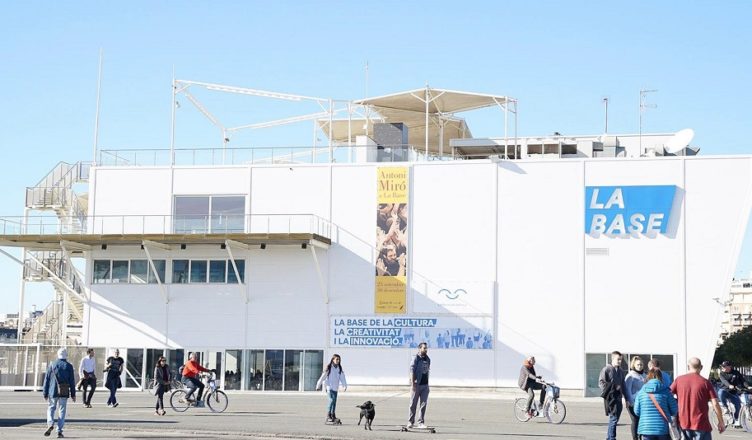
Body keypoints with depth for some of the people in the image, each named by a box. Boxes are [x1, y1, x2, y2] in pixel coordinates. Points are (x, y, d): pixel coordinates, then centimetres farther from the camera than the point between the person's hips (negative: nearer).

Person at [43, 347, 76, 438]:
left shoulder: (52, 365, 1)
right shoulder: (69, 366, -1)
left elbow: (47, 380, 2)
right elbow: (72, 381, 1)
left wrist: (45, 393, 8)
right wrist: (73, 394, 8)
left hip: (53, 392, 0)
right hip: (64, 393, 0)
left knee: (51, 408, 14)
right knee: (62, 411, 5)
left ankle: (50, 424, -11)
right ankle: (59, 431, 1)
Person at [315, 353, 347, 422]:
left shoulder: (339, 369, 8)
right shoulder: (329, 368, -7)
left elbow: (342, 378, 7)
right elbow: (323, 377, -5)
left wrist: (345, 386, -5)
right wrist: (318, 385, -3)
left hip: (336, 388, 6)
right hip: (329, 387, -6)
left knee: (334, 401, 9)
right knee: (332, 400, -17)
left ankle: (333, 416, 18)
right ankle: (328, 416, -15)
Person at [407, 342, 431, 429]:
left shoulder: (428, 359, 12)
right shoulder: (416, 359, -7)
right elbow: (412, 371, -11)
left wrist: (427, 384, 15)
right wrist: (413, 384, -18)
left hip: (425, 385, 6)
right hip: (417, 385, -6)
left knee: (424, 404, 3)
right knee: (413, 404, 2)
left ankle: (421, 422, 7)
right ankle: (410, 422, 10)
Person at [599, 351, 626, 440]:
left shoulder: (620, 371, 16)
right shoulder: (606, 369, -5)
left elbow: (623, 385, 21)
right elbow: (601, 382, -7)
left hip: (618, 397, 7)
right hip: (610, 398, -7)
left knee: (615, 418, 11)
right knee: (614, 418, -10)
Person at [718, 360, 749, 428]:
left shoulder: (736, 373, 4)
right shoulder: (722, 374, -1)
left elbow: (742, 380, -2)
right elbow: (724, 381, -21)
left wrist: (746, 386, -21)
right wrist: (729, 385, -41)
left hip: (733, 392, 2)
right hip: (725, 390, -2)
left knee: (738, 405, -9)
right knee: (721, 392, -36)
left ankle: (736, 421, 6)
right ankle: (725, 406, -19)